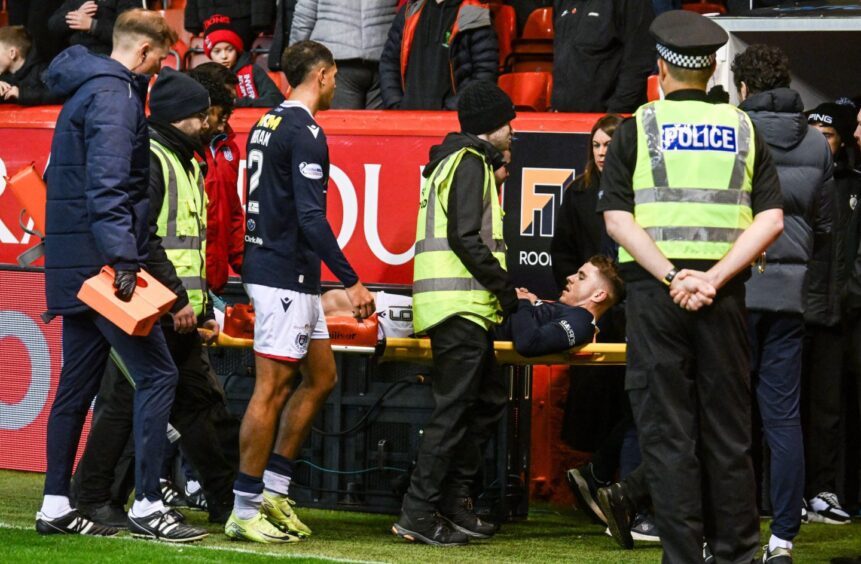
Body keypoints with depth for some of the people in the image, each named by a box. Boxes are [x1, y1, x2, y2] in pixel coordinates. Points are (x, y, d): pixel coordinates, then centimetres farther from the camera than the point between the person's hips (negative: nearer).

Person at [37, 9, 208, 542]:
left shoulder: (87, 91, 19)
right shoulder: (114, 96, -13)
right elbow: (107, 185, -24)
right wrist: (123, 258, -29)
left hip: (75, 266, 10)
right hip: (100, 260, -10)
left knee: (79, 382, 13)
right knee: (158, 374, -8)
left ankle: (57, 505, 15)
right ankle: (147, 505, -10)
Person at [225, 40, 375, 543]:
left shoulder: (266, 125, 15)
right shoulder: (305, 133, -15)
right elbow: (311, 217, -22)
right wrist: (352, 281, -20)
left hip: (273, 270, 10)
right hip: (287, 276, -10)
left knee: (321, 377, 15)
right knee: (272, 389, -7)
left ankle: (274, 488, 15)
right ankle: (246, 511, -5)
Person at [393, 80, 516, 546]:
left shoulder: (456, 162, 23)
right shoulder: (470, 162, -8)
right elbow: (465, 237, -18)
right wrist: (504, 285, -13)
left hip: (462, 309, 11)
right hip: (460, 305, -11)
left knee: (488, 400, 15)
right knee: (454, 407, -11)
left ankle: (454, 501, 16)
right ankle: (418, 514, -13)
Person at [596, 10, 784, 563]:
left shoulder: (638, 128, 3)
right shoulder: (742, 129, 8)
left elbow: (617, 217, -8)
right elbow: (771, 218, -2)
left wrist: (672, 276, -13)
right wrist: (714, 278, -10)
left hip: (655, 290, -2)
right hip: (723, 294, 2)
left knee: (667, 432, 1)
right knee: (728, 429, 8)